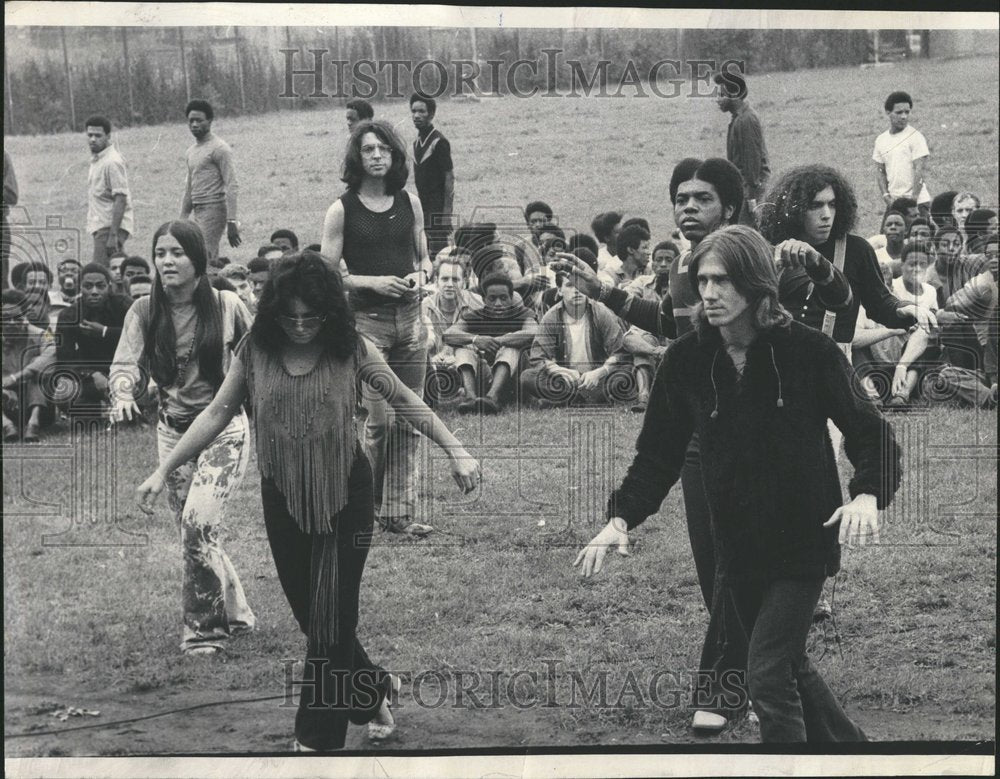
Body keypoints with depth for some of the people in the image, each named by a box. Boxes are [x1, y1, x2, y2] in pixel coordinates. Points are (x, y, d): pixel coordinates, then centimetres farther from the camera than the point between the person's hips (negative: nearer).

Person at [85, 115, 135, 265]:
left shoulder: (112, 162, -14)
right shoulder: (96, 160, 15)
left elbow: (121, 200, -20)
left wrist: (113, 235, -26)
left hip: (110, 227, -10)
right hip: (101, 227, 10)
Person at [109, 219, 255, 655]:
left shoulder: (227, 307, -9)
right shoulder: (144, 312, -4)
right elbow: (127, 362, -15)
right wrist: (123, 396, -35)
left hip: (224, 427, -4)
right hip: (174, 431, 4)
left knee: (199, 522, -18)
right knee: (194, 532, 9)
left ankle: (203, 628, -5)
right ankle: (234, 615, 29)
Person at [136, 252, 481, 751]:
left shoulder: (350, 349, -10)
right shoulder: (254, 351, -6)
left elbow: (403, 400, -2)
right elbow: (217, 415, -1)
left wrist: (455, 450, -7)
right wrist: (164, 471, -5)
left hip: (345, 494, -3)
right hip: (283, 497, 3)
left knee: (331, 615, 1)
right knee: (308, 611, 11)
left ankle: (318, 737, 11)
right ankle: (373, 691, 34)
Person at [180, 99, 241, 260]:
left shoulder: (219, 149, -8)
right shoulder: (191, 151, 18)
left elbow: (231, 187, -14)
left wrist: (231, 222, -21)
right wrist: (182, 219, 23)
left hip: (213, 209, -8)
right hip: (196, 211, 8)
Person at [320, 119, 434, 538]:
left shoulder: (409, 203, 9)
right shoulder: (342, 210, -3)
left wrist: (420, 276, -3)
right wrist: (373, 282, -16)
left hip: (410, 317, 4)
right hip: (366, 319, -4)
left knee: (407, 421, 4)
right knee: (379, 419, -10)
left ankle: (399, 511, 12)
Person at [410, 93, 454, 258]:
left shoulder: (439, 142, -12)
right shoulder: (417, 142, 12)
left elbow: (449, 178, -14)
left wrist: (447, 215, -18)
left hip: (438, 210, -8)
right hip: (423, 210, 8)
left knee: (438, 254, -9)